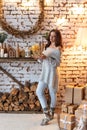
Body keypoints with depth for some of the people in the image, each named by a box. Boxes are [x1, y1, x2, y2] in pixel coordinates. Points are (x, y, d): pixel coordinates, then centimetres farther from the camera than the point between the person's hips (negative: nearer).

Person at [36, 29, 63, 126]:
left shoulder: (58, 48, -11)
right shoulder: (47, 46, 12)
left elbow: (57, 63, -16)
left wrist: (46, 58, -24)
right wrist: (41, 57, -3)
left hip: (52, 73, -7)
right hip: (44, 72, 8)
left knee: (52, 94, 6)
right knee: (39, 92, 1)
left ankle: (51, 113, 23)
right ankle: (47, 114, 6)